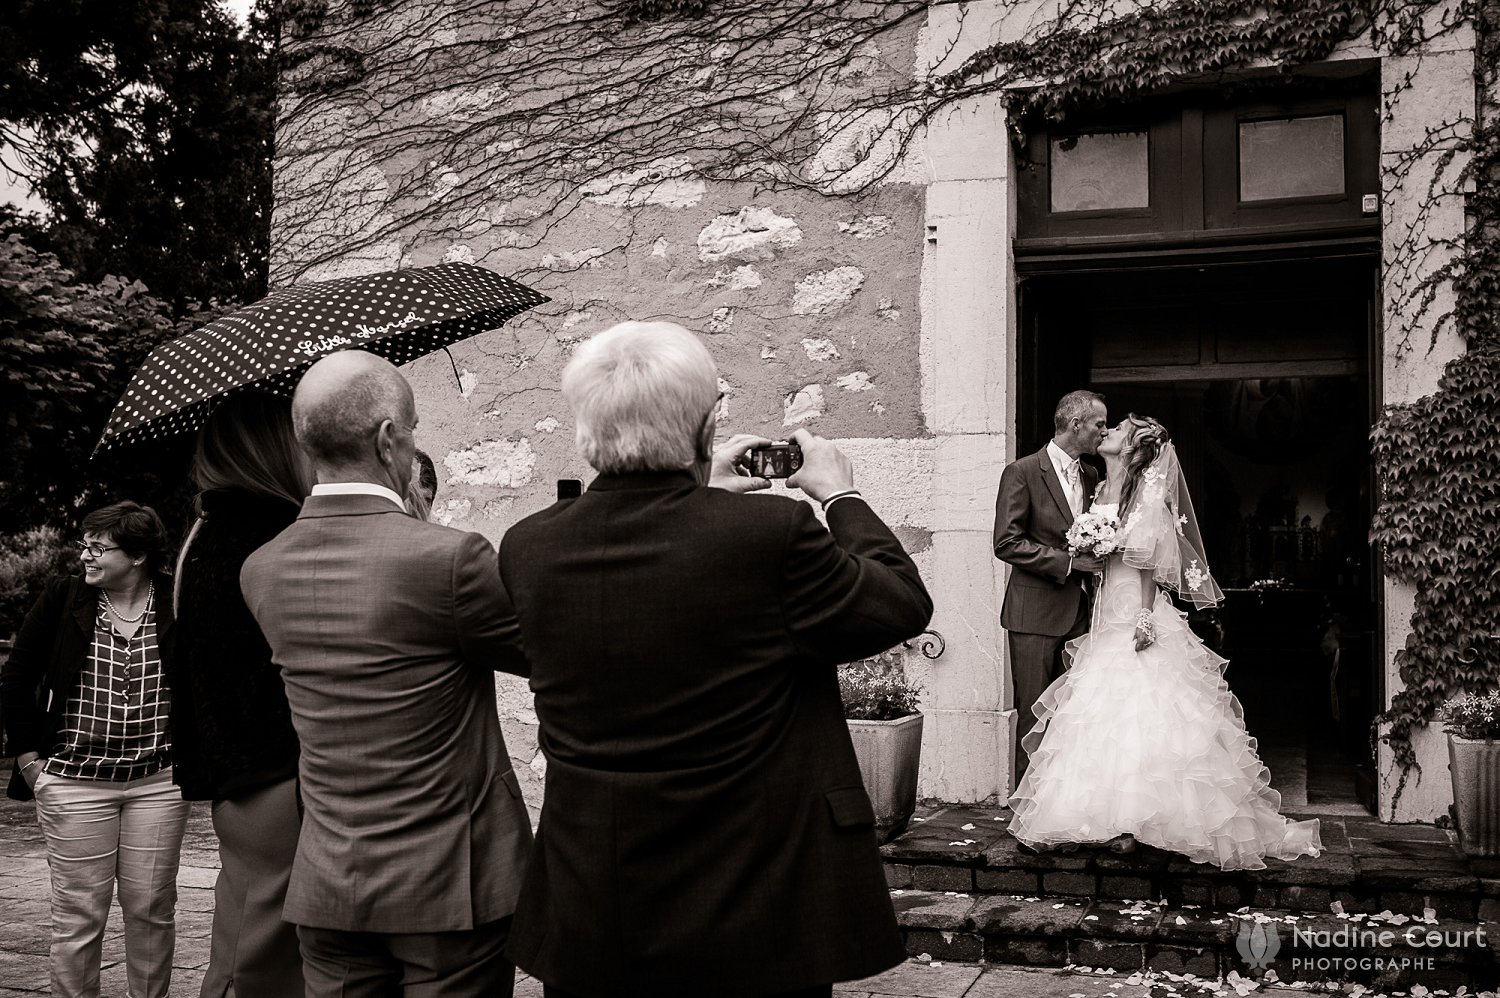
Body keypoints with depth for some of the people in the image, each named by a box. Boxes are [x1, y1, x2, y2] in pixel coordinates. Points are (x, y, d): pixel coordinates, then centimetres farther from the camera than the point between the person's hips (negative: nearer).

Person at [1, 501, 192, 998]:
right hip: (74, 783, 0)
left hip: (159, 783, 0)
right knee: (77, 913, 6)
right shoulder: (63, 598, -1)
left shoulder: (176, 604, -4)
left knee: (151, 909, 9)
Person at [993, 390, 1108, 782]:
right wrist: (1067, 561, -15)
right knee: (1034, 715, -2)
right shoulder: (1022, 472, -6)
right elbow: (1006, 543, -12)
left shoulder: (1092, 476, 15)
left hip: (1079, 613, 6)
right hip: (1036, 614, -6)